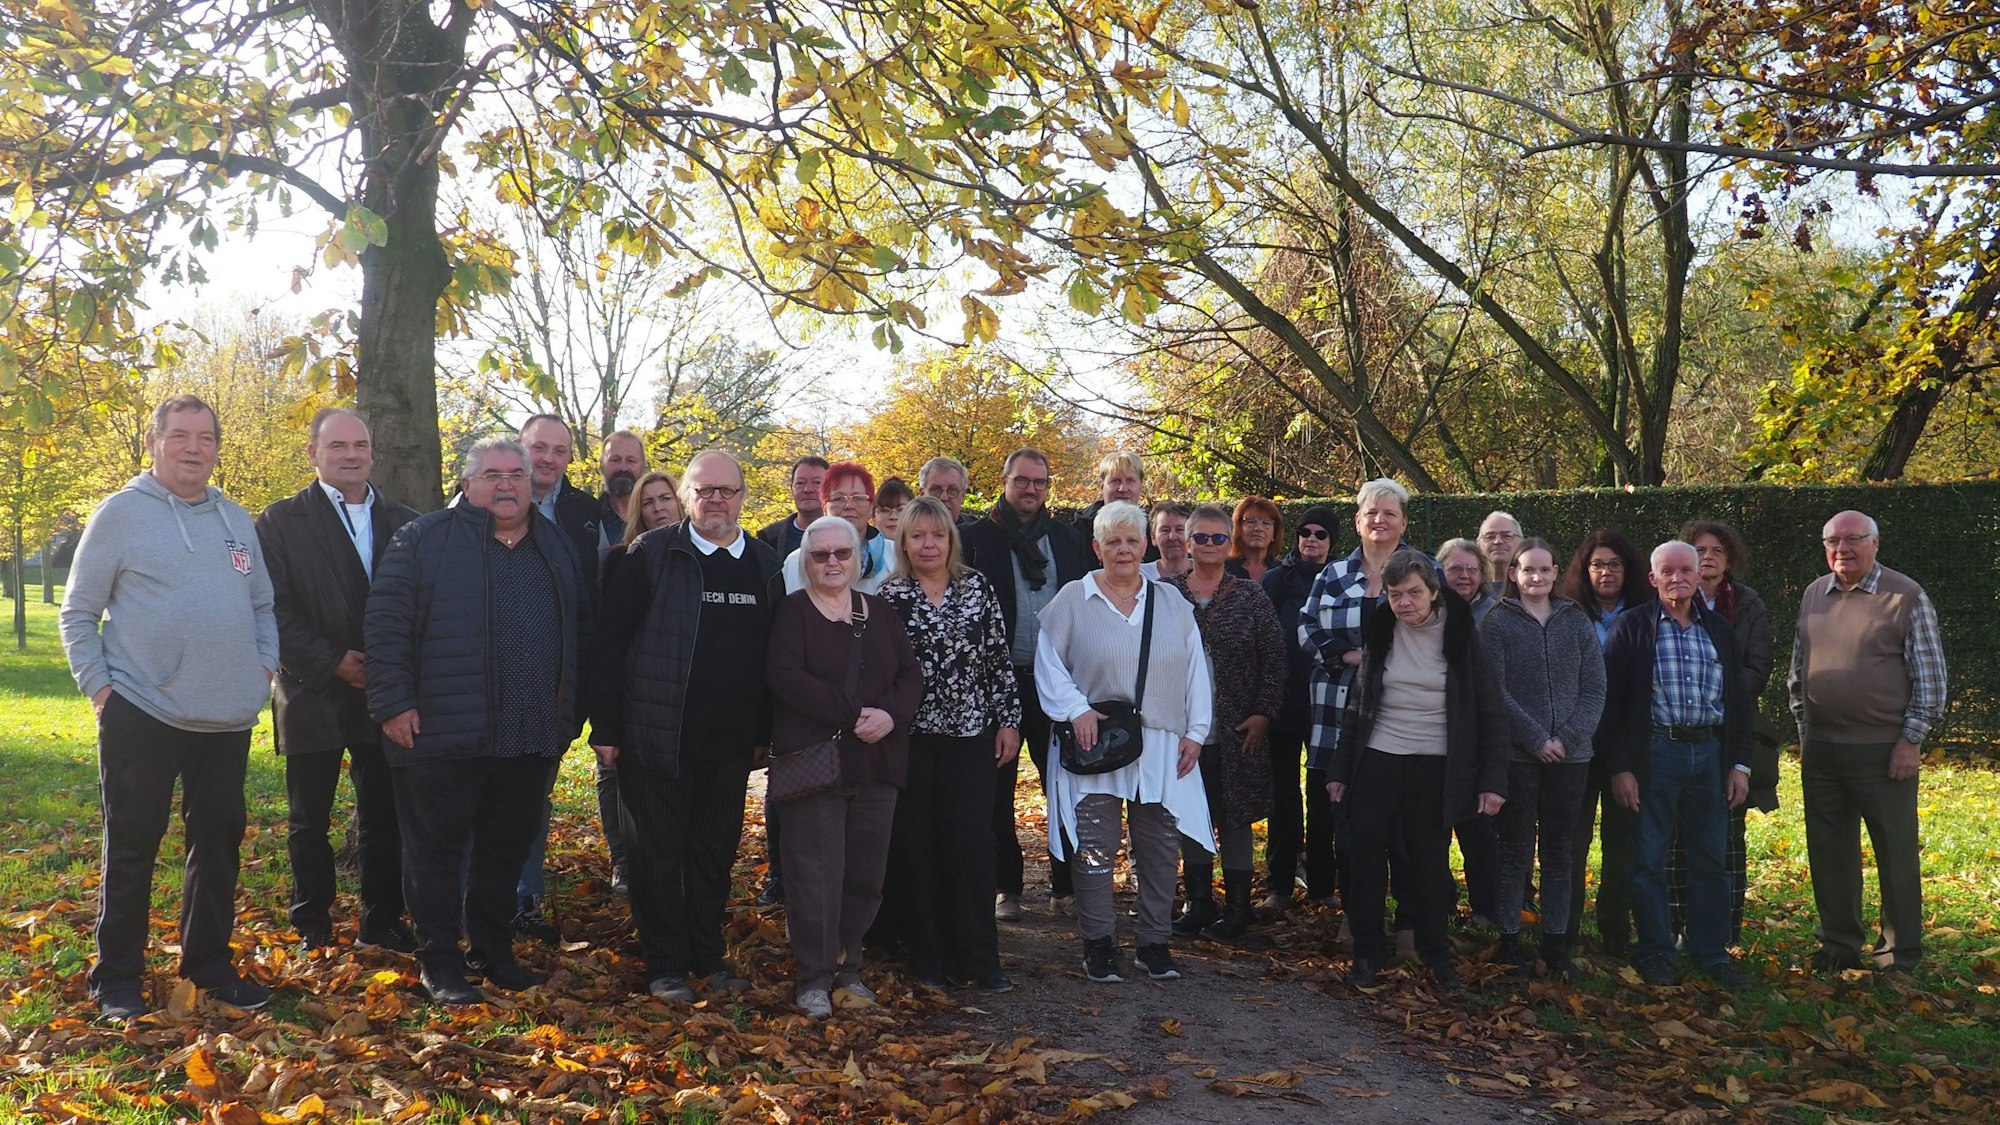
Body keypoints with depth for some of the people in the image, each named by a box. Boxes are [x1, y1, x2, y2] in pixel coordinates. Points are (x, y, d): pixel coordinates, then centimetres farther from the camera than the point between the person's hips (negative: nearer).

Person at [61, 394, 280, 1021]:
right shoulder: (120, 513, -2)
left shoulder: (237, 521, 11)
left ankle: (209, 964, 24)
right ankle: (117, 979, 14)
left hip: (227, 717, 5)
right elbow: (78, 614, 0)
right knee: (131, 848, 2)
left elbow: (262, 605, 20)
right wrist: (97, 686, -8)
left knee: (219, 842, 11)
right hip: (141, 714, -4)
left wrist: (265, 665, 6)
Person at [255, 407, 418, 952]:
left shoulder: (403, 522, 8)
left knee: (384, 818, 8)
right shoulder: (281, 521, -1)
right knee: (309, 821, 10)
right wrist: (333, 661, -15)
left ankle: (381, 919, 21)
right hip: (315, 696, -2)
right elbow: (275, 610, -9)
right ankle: (311, 924, 23)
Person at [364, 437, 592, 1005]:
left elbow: (581, 633, 18)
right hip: (442, 736, -4)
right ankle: (439, 963, 16)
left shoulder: (560, 548, 13)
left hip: (530, 738, 4)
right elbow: (386, 624, -6)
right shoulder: (423, 540, -2)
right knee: (438, 850, 5)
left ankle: (495, 953, 28)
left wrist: (571, 713, 14)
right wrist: (394, 703, -12)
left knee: (507, 850, 13)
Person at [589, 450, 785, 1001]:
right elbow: (610, 643, -7)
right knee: (657, 854, 6)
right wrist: (605, 728, -11)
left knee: (716, 853, 14)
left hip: (731, 742, 4)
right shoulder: (650, 554, -6)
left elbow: (773, 652, 12)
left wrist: (768, 728, 9)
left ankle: (707, 956, 28)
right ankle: (666, 964, 19)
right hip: (657, 738, -4)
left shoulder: (765, 564, 8)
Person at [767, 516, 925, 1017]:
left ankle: (846, 968, 22)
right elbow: (785, 676, -13)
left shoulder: (880, 613, 14)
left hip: (876, 764, 5)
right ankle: (814, 979, 7)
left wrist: (890, 715, -12)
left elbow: (911, 674, 9)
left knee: (866, 873, 8)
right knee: (816, 872, -3)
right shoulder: (793, 611, 0)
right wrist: (853, 715, -17)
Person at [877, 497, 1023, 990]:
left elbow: (999, 656, 5)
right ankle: (927, 959, 16)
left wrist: (1009, 719, 3)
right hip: (910, 737, 0)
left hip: (970, 734, 1)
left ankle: (979, 959, 9)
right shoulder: (889, 595, 1)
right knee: (915, 847, 5)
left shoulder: (978, 587, 4)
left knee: (972, 844, 0)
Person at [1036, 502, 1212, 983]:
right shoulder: (1072, 600, 0)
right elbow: (1048, 662, -1)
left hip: (1162, 748, 3)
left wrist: (1195, 731, 5)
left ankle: (1155, 944, 20)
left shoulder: (1172, 602, 10)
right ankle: (1098, 944, 14)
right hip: (1095, 745, -3)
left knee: (1159, 848, 7)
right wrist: (1076, 709, -12)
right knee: (1094, 848, 0)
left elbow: (1195, 671, 10)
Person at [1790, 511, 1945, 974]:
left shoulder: (1907, 597, -6)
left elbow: (1930, 676, -6)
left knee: (1896, 853, 4)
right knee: (1829, 850, 11)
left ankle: (1901, 951, 16)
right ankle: (1839, 944, 24)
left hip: (1884, 750, -5)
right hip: (1821, 750, 5)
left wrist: (1911, 739, -10)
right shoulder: (1813, 596, 10)